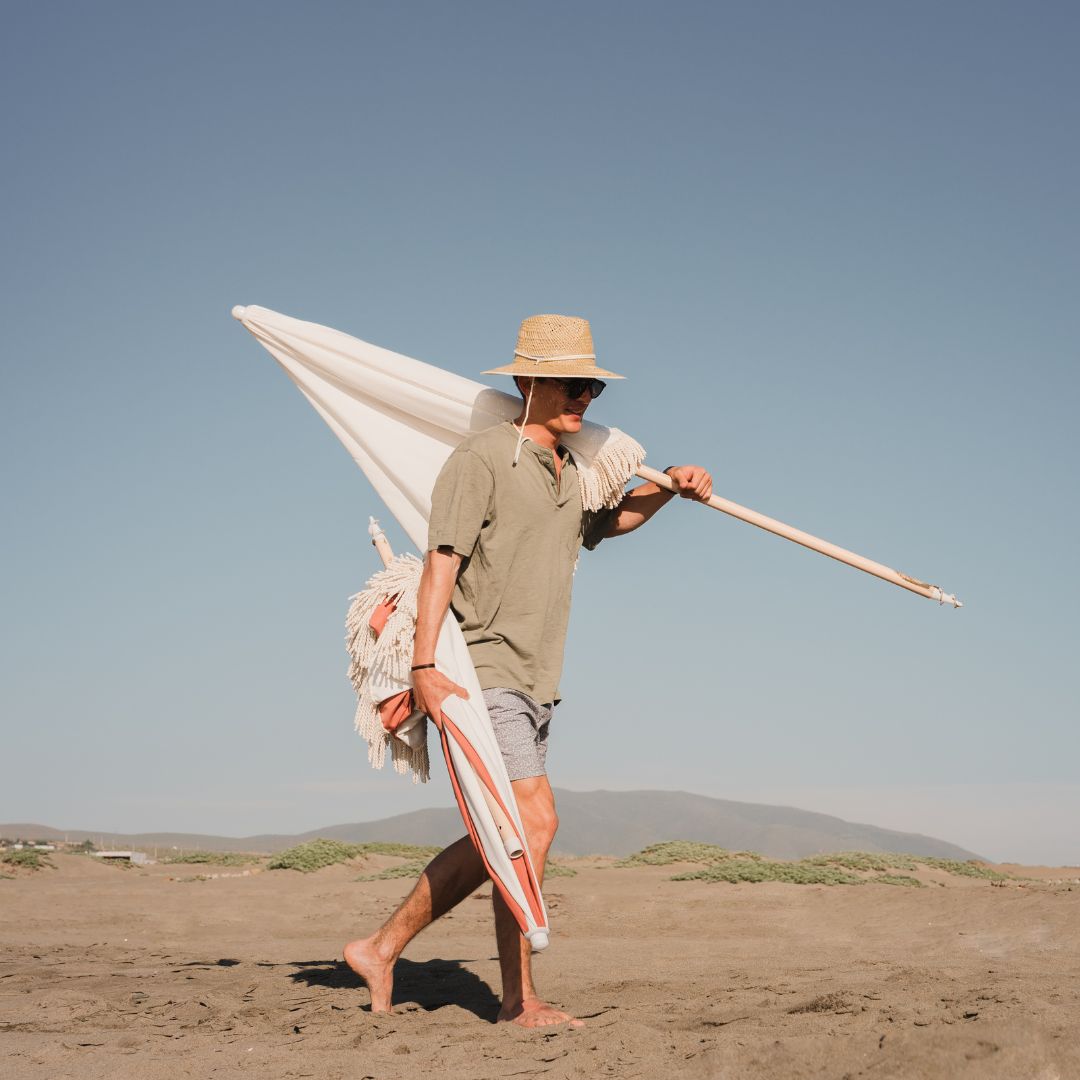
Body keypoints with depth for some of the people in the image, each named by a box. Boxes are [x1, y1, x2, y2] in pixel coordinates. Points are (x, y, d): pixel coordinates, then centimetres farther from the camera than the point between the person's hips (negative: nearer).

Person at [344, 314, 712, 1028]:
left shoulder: (571, 473, 16)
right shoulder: (484, 459, -9)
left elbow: (611, 520, 36)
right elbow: (441, 562, -15)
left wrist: (670, 487, 17)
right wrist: (424, 666, -24)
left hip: (535, 684, 9)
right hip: (481, 672, -9)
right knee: (535, 822, -14)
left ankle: (381, 949, 24)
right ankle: (520, 998, -2)